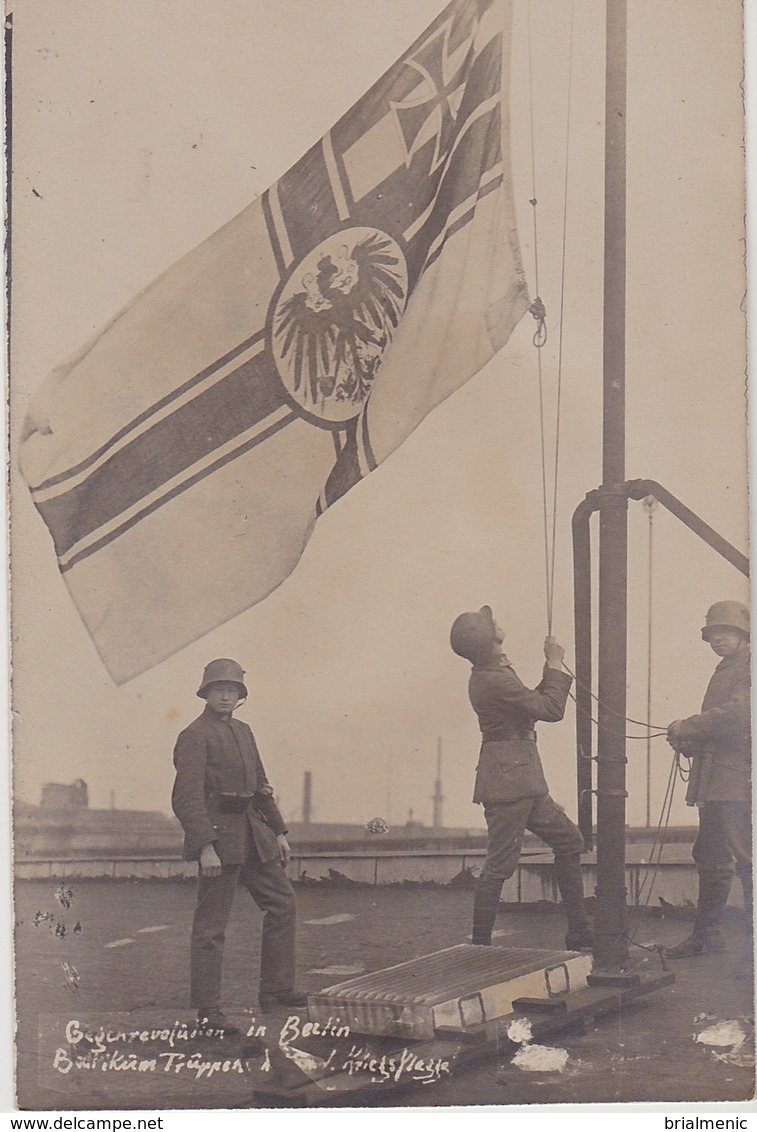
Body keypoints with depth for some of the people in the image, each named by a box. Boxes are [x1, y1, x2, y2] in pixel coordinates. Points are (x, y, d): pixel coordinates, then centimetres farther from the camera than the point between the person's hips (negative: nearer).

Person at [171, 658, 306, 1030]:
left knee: (282, 903, 11)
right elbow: (187, 797, -18)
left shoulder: (243, 731, 15)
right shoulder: (195, 736, -11)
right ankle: (207, 1010, 3)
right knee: (211, 925, -3)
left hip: (253, 831, 9)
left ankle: (276, 990, 20)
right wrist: (205, 846, -26)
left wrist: (278, 831, 18)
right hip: (217, 832, -9)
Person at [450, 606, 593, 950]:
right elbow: (551, 710, -18)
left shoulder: (493, 674, 12)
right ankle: (479, 944, 2)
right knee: (500, 863, -6)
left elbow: (534, 703, 20)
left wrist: (551, 668, 12)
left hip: (522, 780, 11)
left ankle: (579, 933, 20)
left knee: (568, 839, 15)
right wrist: (556, 666, -6)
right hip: (507, 781, -11)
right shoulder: (493, 680, -20)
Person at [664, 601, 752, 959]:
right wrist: (689, 743, 7)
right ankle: (706, 933, 23)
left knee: (746, 859, -10)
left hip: (739, 780, -10)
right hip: (714, 781, 10)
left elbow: (739, 712, -19)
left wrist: (687, 727, -12)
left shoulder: (749, 667, -5)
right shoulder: (724, 671, 24)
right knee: (710, 858, 14)